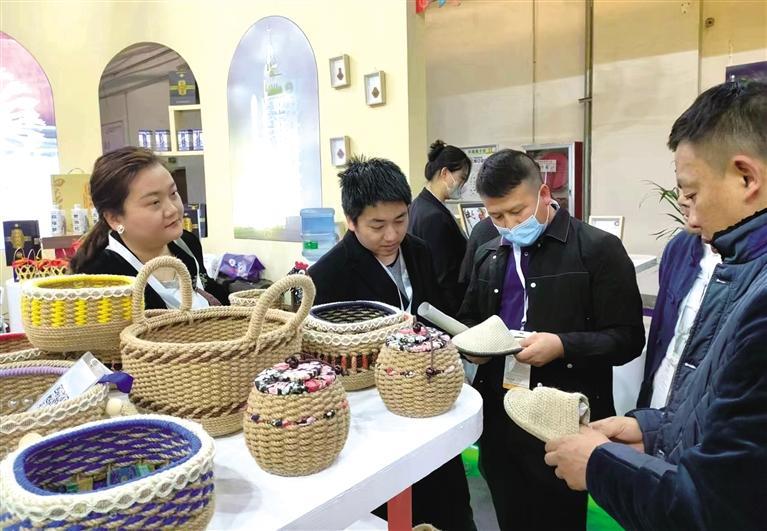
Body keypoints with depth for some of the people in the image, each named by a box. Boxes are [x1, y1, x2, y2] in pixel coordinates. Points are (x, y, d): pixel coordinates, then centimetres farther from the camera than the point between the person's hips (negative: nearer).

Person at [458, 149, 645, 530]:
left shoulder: (598, 248, -9)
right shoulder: (488, 254, 9)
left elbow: (627, 338, -9)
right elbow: (469, 318, 20)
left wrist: (563, 345, -24)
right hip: (498, 417, 5)